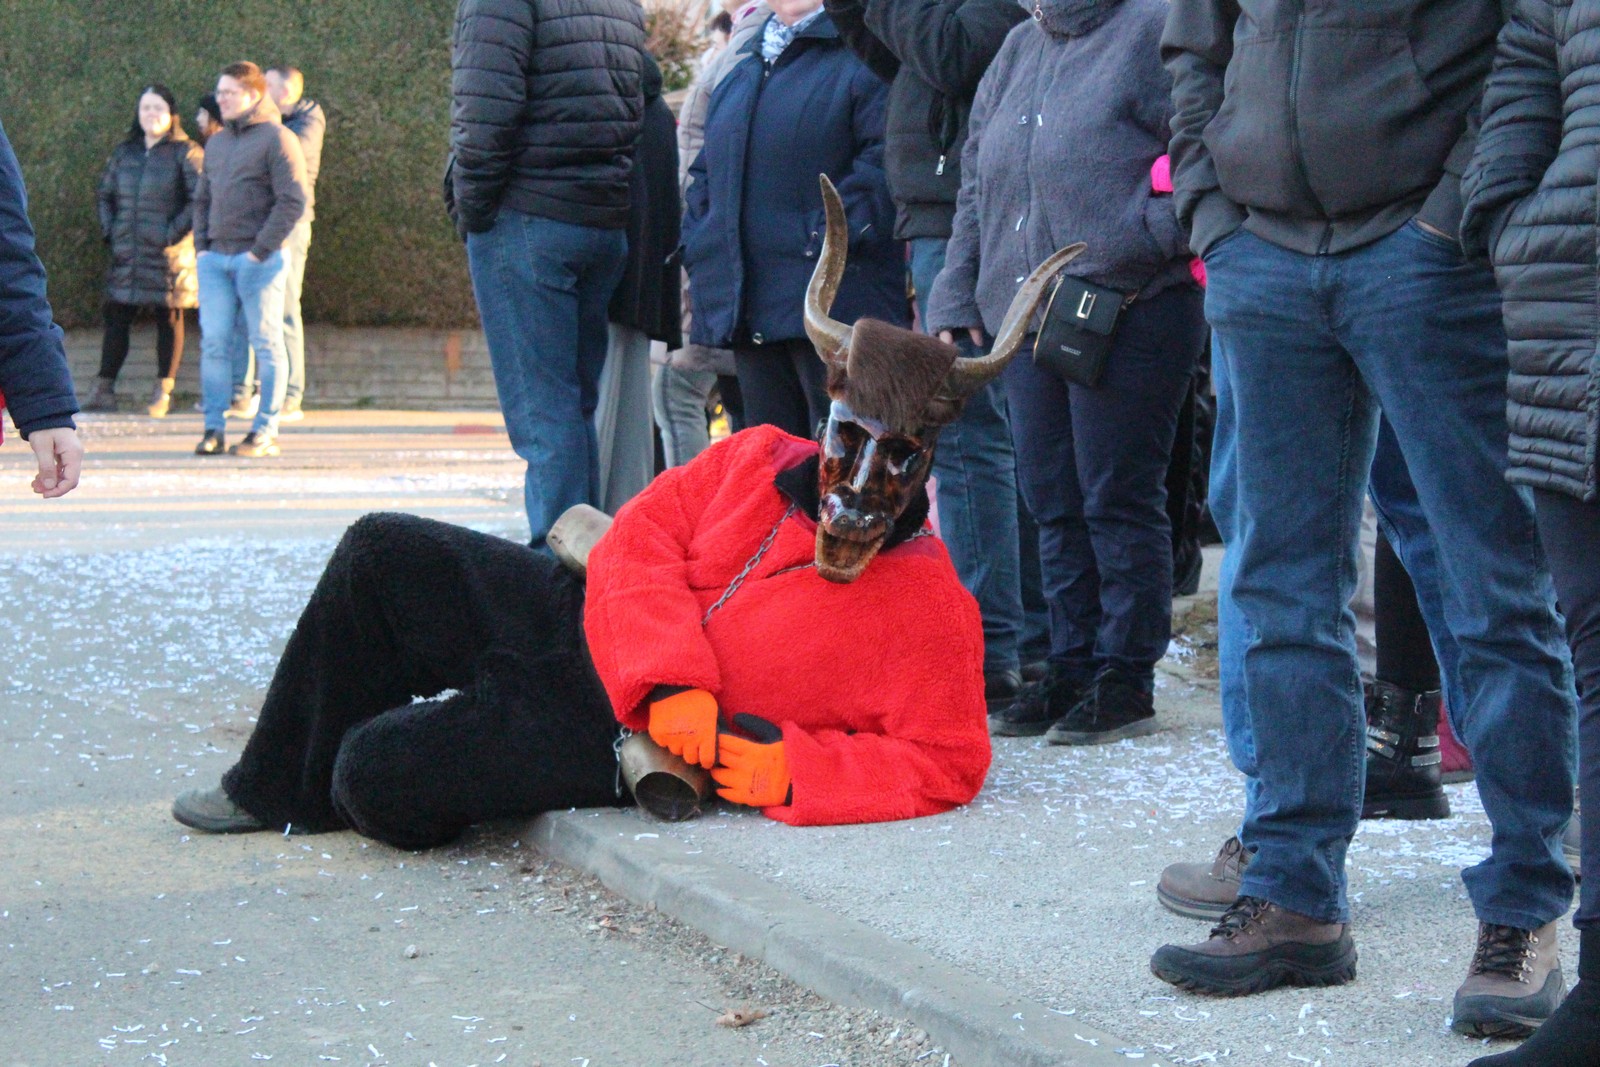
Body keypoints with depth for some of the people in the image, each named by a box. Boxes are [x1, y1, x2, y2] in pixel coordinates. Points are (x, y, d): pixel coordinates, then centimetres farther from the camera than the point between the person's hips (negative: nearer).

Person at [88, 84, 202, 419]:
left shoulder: (185, 153, -4)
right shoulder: (125, 152, 13)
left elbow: (200, 199, -10)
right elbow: (105, 194, 21)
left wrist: (175, 232, -15)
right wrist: (109, 230, 9)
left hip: (168, 254, -5)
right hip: (127, 252, 5)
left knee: (169, 318, 2)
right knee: (117, 317, 2)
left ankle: (163, 392, 7)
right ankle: (105, 389, 5)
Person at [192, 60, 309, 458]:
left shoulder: (276, 138, -5)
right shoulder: (216, 142, 18)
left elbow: (294, 200, -12)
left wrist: (260, 250, -15)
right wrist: (201, 245, 9)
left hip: (259, 259, -6)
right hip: (215, 258, 6)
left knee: (266, 344, -1)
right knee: (214, 343, 1)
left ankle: (266, 431, 3)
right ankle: (214, 429, 5)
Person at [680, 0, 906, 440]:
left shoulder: (864, 58, -3)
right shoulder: (742, 71, 23)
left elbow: (887, 166, -14)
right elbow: (704, 172, 28)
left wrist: (834, 237, -20)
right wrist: (700, 251, 13)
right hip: (750, 309, 7)